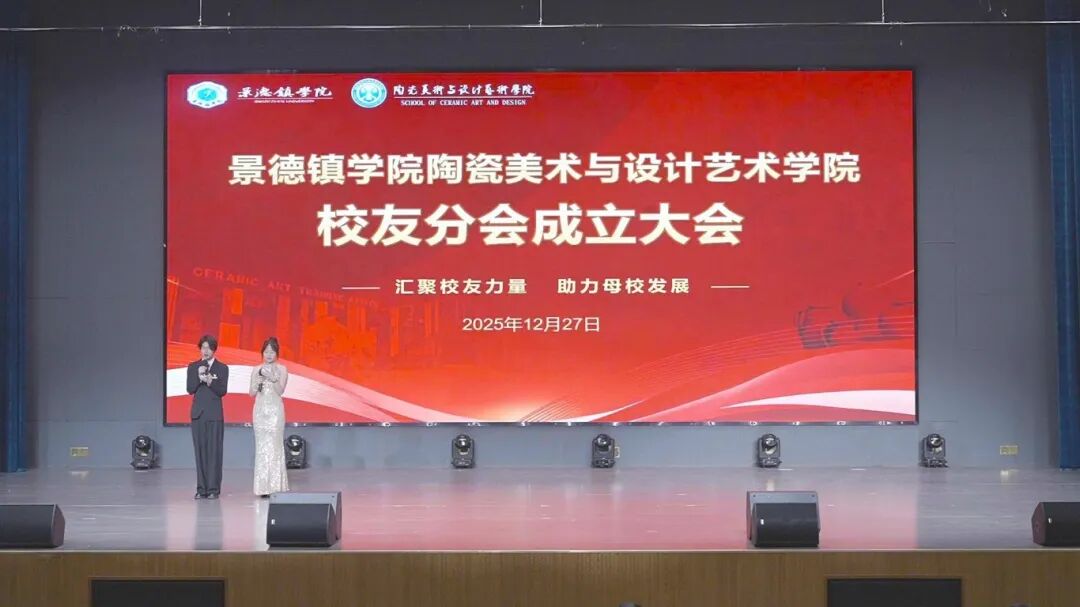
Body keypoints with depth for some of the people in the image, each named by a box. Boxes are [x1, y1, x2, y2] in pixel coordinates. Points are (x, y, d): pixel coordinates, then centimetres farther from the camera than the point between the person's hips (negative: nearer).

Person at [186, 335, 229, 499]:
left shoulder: (222, 368, 4)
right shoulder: (193, 367, 10)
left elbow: (223, 391, -3)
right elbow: (190, 389, 2)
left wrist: (211, 381, -19)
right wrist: (199, 377, -14)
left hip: (215, 414, -2)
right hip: (198, 413, 2)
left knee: (214, 451, -6)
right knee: (200, 450, 0)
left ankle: (213, 489, -3)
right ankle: (201, 489, 3)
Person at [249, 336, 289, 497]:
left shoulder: (281, 369, 2)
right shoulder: (256, 370, 9)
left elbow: (280, 390, -7)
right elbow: (252, 393, 8)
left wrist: (272, 378, -22)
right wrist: (258, 380, -9)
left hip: (275, 410, -3)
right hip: (260, 409, 3)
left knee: (275, 446, -7)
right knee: (262, 446, 1)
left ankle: (275, 485, -6)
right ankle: (263, 486, 2)